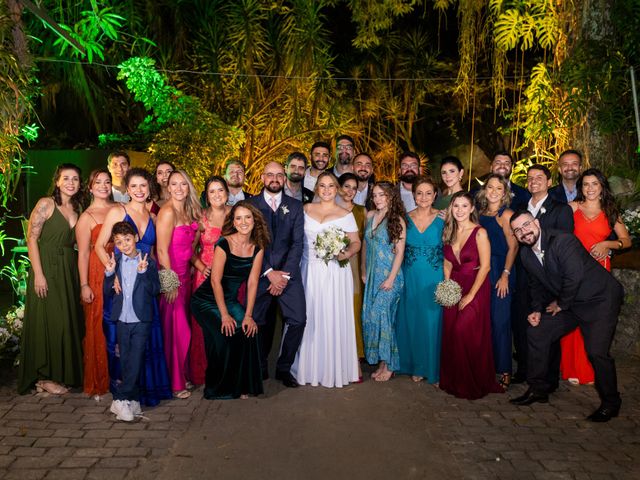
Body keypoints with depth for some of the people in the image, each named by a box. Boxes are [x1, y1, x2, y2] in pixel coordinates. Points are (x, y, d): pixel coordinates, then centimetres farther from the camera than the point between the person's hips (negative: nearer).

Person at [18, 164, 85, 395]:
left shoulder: (76, 209, 11)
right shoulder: (46, 204, -8)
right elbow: (31, 238, -12)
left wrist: (78, 274, 5)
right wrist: (38, 274, -17)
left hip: (69, 270, 6)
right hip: (47, 269, -6)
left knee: (68, 321, 10)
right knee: (48, 321, -1)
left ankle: (63, 373, 23)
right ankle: (44, 376, 13)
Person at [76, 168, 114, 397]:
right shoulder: (86, 217, -2)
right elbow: (83, 254, -5)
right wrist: (84, 285, -11)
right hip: (98, 275, -4)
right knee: (98, 327, 2)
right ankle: (98, 381, 16)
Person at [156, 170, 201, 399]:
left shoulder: (189, 210, 9)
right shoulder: (167, 212, -16)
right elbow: (162, 250, -18)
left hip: (184, 274, 8)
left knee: (183, 326, 16)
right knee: (174, 328, 1)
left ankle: (183, 376, 30)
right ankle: (174, 383, 15)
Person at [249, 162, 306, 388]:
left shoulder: (295, 206, 10)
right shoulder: (251, 204, 5)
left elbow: (297, 243, 3)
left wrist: (284, 275, -8)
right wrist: (269, 273, -10)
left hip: (288, 271, 1)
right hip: (260, 273, -1)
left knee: (298, 320, -8)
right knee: (259, 322, 3)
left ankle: (284, 368, 11)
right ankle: (260, 368, 23)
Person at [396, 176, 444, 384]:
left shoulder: (443, 218, -2)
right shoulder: (405, 218, 4)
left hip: (434, 279, -2)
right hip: (410, 279, 2)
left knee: (433, 322, 2)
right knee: (412, 321, 9)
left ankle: (434, 368, 19)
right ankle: (416, 366, 26)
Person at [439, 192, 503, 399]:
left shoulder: (480, 233, -9)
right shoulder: (449, 233, 8)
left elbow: (485, 266, -12)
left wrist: (470, 295, -13)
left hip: (476, 289, -5)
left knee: (464, 332, -12)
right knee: (450, 334, 4)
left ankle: (473, 384, 8)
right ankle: (454, 381, 22)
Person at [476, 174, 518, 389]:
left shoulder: (506, 214, -5)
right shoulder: (480, 214, 12)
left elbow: (513, 247, -9)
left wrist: (505, 275, -15)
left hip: (500, 273, -5)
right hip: (481, 273, 5)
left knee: (500, 321, -2)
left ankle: (504, 370, 10)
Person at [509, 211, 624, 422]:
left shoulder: (563, 241, -25)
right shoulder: (526, 254, -1)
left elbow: (574, 277, -30)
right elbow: (536, 284, 11)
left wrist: (561, 304, -16)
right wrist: (537, 309, -2)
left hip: (599, 299, -7)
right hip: (568, 302, 8)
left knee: (597, 351, -15)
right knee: (536, 333, 2)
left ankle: (610, 403, 10)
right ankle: (538, 389, 17)